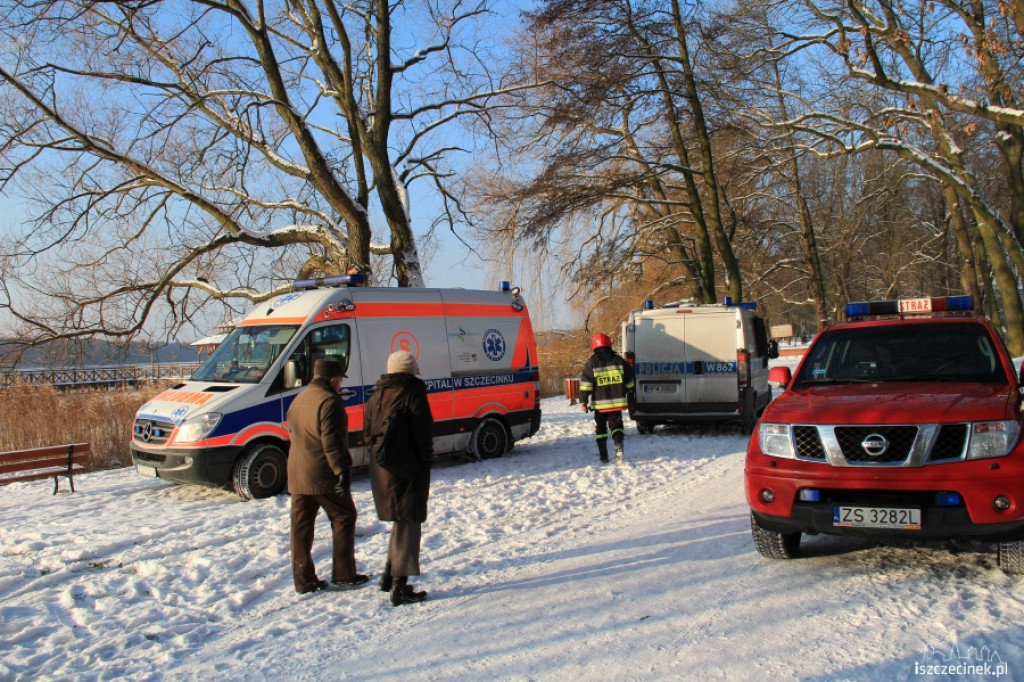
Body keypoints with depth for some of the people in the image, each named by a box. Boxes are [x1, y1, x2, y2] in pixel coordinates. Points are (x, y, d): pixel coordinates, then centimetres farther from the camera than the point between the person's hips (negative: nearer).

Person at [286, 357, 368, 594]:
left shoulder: (298, 399, 15)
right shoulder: (329, 401, -13)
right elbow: (332, 441, -21)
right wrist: (342, 470, -21)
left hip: (297, 474, 8)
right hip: (323, 475, -8)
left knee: (301, 525, 9)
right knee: (343, 518, 6)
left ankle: (304, 579, 13)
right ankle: (344, 574, 9)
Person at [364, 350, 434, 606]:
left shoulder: (376, 396, 13)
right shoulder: (413, 394, -10)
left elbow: (368, 432, 14)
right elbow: (423, 434, -14)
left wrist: (378, 453, 15)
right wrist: (425, 463, -6)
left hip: (380, 468, 8)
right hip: (407, 468, -7)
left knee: (399, 522, 22)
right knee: (408, 524, -1)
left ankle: (389, 576, 27)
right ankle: (399, 586, -1)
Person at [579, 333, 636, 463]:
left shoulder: (592, 362, -1)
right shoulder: (618, 360, 7)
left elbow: (585, 382, -8)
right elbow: (630, 380, 13)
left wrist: (583, 400, -6)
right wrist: (630, 398, 21)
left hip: (599, 403, -2)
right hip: (617, 402, 2)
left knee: (601, 428, 9)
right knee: (616, 425, 9)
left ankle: (603, 456, 9)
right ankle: (619, 447, -15)